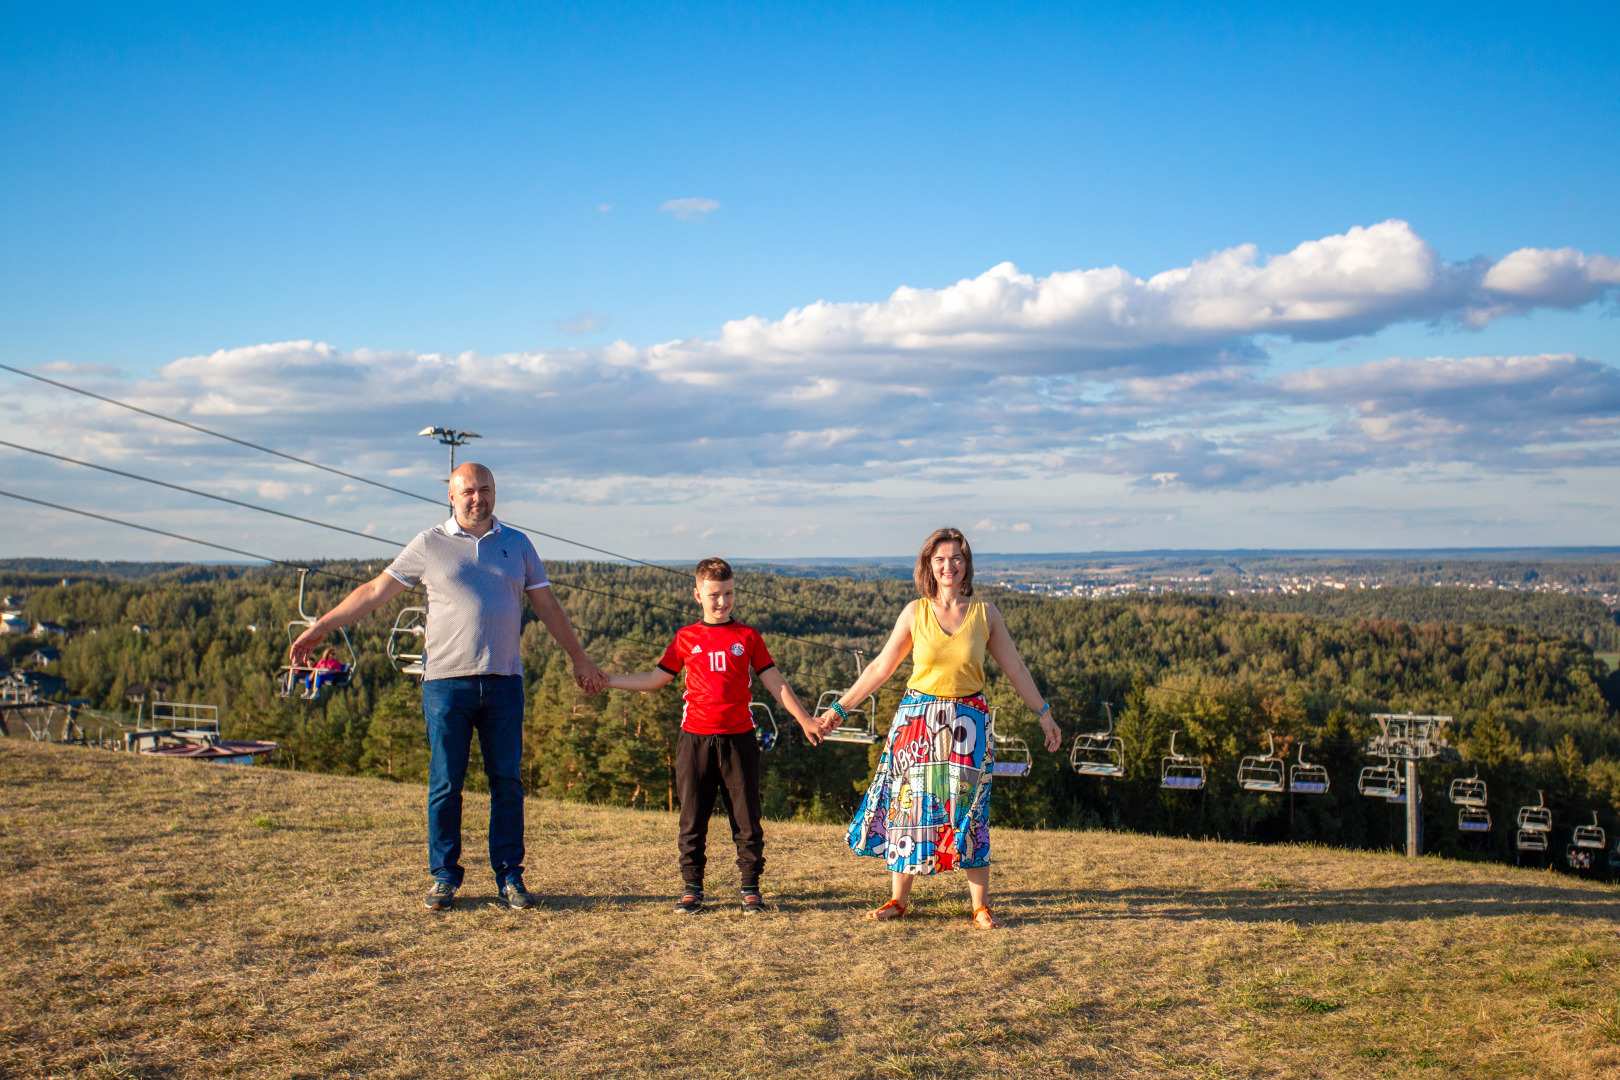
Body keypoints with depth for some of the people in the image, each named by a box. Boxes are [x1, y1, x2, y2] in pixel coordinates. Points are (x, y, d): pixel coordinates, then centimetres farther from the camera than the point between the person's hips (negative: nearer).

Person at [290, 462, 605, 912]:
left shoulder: (517, 544, 13)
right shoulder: (428, 544, 6)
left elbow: (547, 606, 18)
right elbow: (375, 591, 8)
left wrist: (580, 659, 18)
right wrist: (319, 628, 5)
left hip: (504, 681, 2)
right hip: (446, 681, -2)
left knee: (507, 783, 3)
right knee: (445, 784, 1)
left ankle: (509, 876, 10)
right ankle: (444, 877, 11)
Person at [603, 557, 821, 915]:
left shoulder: (747, 637, 7)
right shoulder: (686, 638, 9)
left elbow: (775, 683, 9)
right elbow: (656, 679, 16)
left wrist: (804, 719, 5)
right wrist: (606, 680, 11)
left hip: (738, 740, -1)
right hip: (695, 738, 1)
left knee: (746, 818, 2)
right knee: (693, 818, 5)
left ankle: (751, 888, 11)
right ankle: (691, 888, 14)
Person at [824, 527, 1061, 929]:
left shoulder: (984, 613, 2)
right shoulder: (915, 612, 1)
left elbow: (1015, 668, 8)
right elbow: (880, 667, 6)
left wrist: (1043, 713, 8)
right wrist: (840, 707, 5)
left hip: (967, 722, 0)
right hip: (918, 720, 0)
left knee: (967, 807, -1)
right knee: (910, 804, 3)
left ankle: (981, 905, 7)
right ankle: (899, 899, 16)